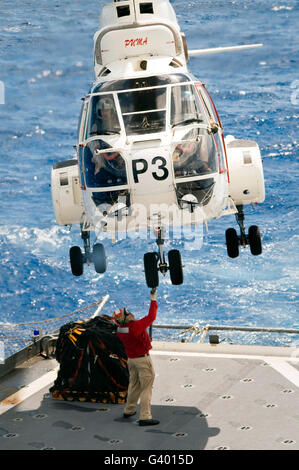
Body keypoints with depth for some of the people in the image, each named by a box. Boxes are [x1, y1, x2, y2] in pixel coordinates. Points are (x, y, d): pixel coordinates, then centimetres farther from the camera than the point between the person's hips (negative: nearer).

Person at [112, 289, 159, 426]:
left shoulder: (119, 329, -7)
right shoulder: (135, 327, -29)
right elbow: (151, 317, -23)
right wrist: (153, 299, -15)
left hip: (131, 358, 8)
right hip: (143, 359, -8)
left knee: (134, 384, 24)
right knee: (146, 387, -3)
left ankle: (129, 410, 36)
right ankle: (145, 417, -7)